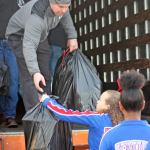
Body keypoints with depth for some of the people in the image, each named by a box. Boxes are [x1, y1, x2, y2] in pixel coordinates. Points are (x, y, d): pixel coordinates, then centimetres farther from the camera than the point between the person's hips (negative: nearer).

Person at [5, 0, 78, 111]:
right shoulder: (36, 16, -42)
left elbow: (65, 15, 5)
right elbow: (29, 45, -47)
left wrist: (72, 36, -1)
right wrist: (34, 72, -57)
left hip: (40, 36, 7)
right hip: (19, 35, -7)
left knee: (45, 75, 5)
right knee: (30, 77, -18)